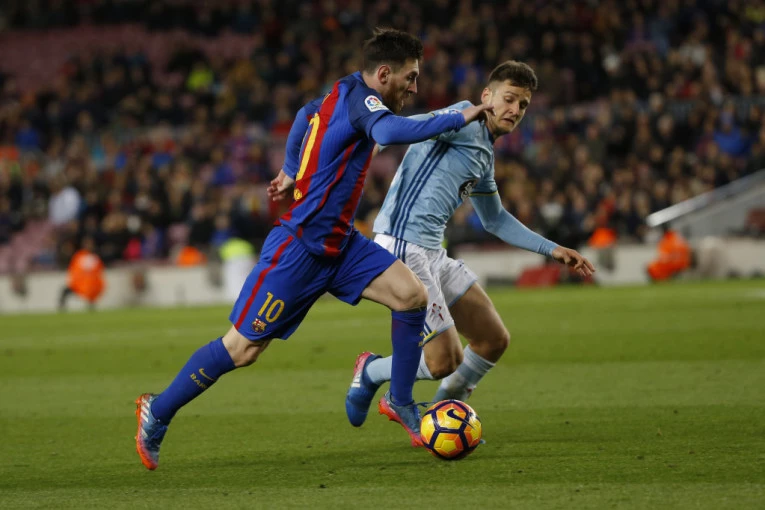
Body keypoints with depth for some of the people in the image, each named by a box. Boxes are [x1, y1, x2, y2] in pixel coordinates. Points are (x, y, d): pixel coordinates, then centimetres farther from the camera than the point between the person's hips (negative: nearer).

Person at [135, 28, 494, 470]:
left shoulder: (343, 97, 9)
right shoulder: (359, 95, -17)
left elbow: (305, 115, 32)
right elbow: (390, 132, -40)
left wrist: (292, 172, 42)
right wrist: (458, 119, -33)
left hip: (339, 244, 9)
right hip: (300, 248, -9)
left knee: (413, 296, -7)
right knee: (242, 350, -3)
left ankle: (401, 402, 8)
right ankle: (158, 412, 14)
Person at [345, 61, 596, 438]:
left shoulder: (485, 156, 21)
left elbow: (494, 220, 35)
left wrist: (553, 250, 34)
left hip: (433, 252, 10)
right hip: (402, 247, -10)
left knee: (494, 340, 12)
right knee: (444, 362, -12)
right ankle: (371, 372, 16)